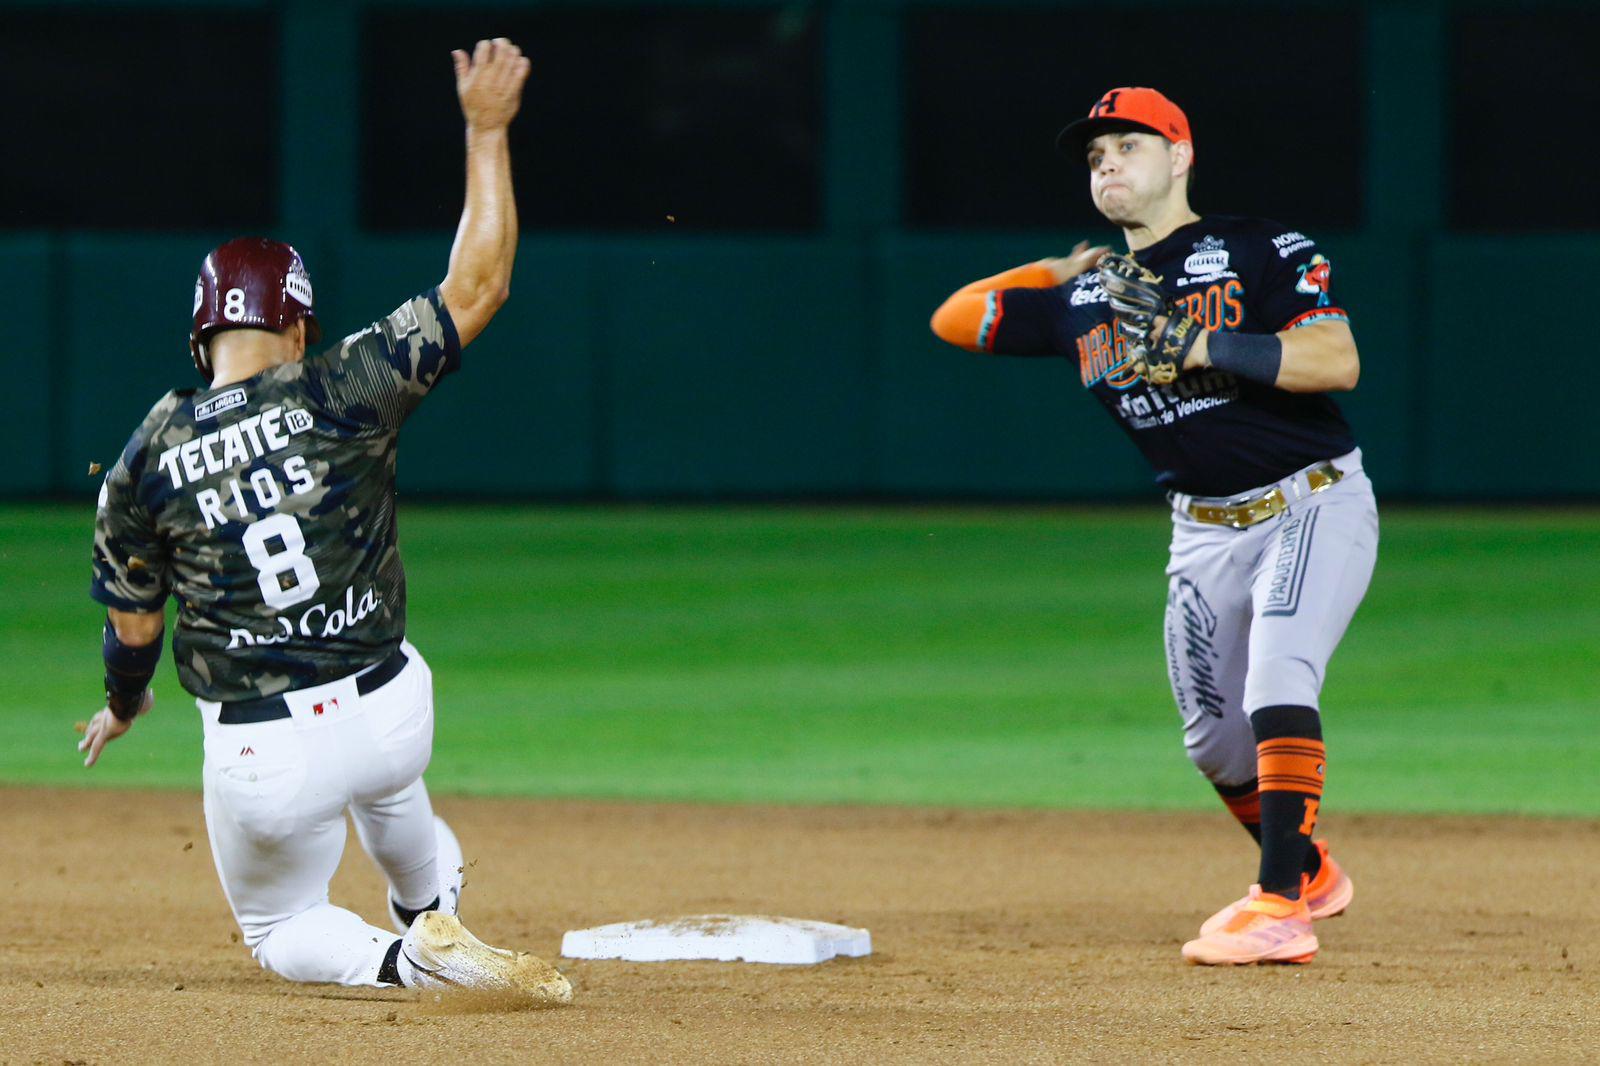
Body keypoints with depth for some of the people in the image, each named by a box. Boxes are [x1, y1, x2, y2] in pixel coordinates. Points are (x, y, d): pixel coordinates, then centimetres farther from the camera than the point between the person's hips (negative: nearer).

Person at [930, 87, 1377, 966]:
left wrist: (1197, 345, -25)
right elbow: (955, 320, 14)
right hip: (1204, 530, 6)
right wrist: (1060, 271, 13)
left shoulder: (1262, 252, -9)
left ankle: (1281, 907, -30)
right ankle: (1306, 871, 35)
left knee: (1277, 673, -27)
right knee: (1215, 737, 9)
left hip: (1312, 505, -6)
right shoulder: (1089, 298, 8)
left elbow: (1337, 361, -21)